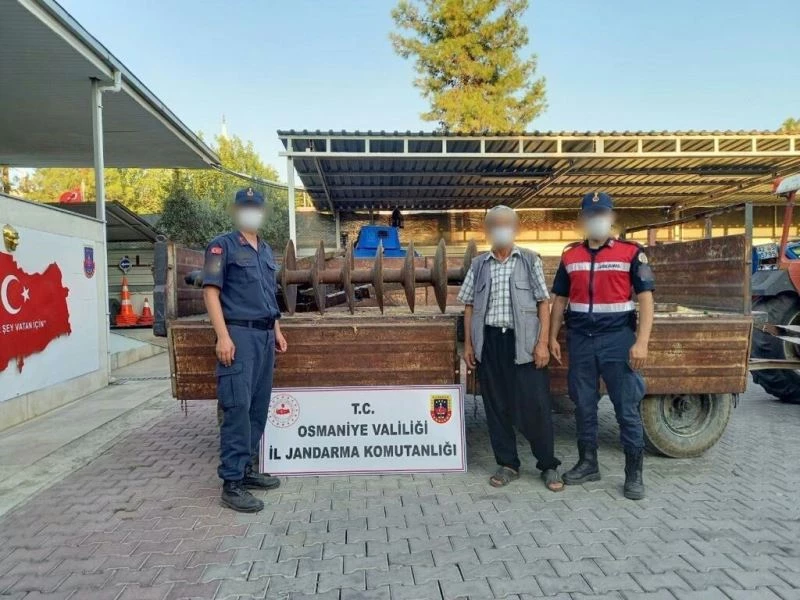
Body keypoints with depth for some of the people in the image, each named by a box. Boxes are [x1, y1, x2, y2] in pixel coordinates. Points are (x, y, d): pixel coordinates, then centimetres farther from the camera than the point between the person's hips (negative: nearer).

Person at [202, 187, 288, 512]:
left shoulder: (267, 251, 20)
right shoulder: (222, 246, -1)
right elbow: (211, 292, -8)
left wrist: (277, 330, 17)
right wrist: (223, 336, -17)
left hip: (265, 335, 8)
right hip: (239, 333, -7)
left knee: (259, 407, 10)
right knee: (237, 407, -10)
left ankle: (246, 469, 20)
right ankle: (232, 483, -4)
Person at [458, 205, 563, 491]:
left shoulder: (530, 260, 4)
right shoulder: (478, 264, 10)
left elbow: (543, 302, 1)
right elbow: (469, 305, 12)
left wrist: (543, 342, -7)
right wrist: (468, 344, 6)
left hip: (523, 340, -2)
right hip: (489, 341, 3)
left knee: (535, 405, -1)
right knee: (496, 405, 8)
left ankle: (549, 465, 16)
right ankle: (507, 464, 22)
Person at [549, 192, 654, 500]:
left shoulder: (631, 252, -1)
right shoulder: (569, 256, 9)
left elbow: (645, 298, -5)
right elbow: (560, 299, 14)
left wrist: (641, 342, -13)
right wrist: (553, 337, 8)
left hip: (618, 338, -3)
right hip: (580, 340, 4)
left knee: (627, 408, 1)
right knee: (584, 406, 12)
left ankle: (634, 473, 14)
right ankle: (587, 463, 26)